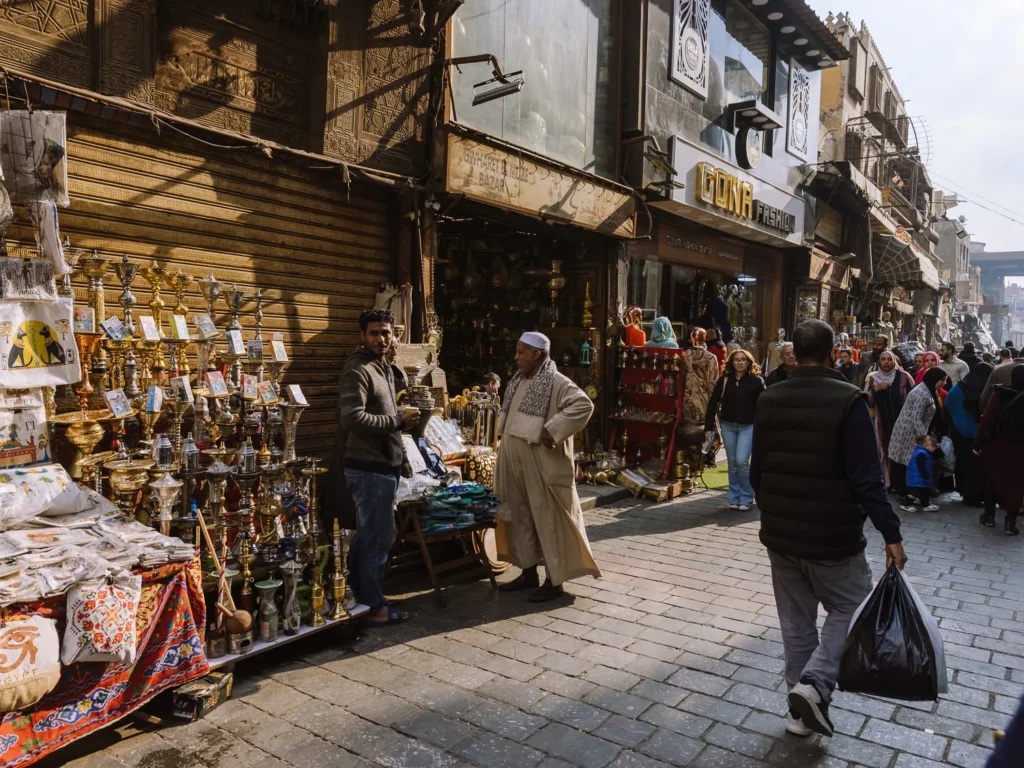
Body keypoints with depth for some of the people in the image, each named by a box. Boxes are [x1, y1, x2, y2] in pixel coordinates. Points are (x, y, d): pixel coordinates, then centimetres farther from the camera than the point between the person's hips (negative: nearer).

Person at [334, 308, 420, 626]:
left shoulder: (383, 366, 16)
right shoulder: (358, 369, -16)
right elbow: (353, 418, -27)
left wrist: (401, 419, 8)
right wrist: (398, 421, -20)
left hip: (381, 465, 10)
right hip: (370, 468, -10)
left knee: (368, 536, 17)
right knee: (378, 538, -3)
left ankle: (359, 598, 28)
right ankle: (374, 607, 9)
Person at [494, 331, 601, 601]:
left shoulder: (557, 383, -15)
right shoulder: (518, 381, 12)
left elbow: (584, 406, -28)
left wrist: (552, 431, -27)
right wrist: (503, 433, 10)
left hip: (542, 466, -9)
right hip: (516, 463, 9)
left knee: (548, 520, 0)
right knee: (520, 517, 15)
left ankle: (554, 580, 11)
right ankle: (528, 572, 28)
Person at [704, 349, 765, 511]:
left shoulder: (756, 381, -4)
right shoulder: (724, 380, 2)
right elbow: (713, 403, 2)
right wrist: (708, 427, -2)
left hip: (748, 426, -3)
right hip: (727, 426, 3)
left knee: (742, 461, -11)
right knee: (732, 463, 9)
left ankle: (746, 498, 6)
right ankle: (734, 498, 20)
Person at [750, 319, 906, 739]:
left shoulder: (769, 400, 1)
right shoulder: (848, 400, -15)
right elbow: (867, 478, -17)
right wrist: (891, 534, -9)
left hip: (780, 534, 5)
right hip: (832, 535, -4)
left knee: (795, 620, 15)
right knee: (849, 609, 15)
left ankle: (801, 708, 23)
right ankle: (814, 684, -1)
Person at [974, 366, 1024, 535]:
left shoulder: (1000, 394, -11)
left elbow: (987, 419, -12)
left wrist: (978, 442, -7)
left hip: (996, 443, 0)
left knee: (993, 478, 16)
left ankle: (989, 515, 21)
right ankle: (1010, 522, 5)